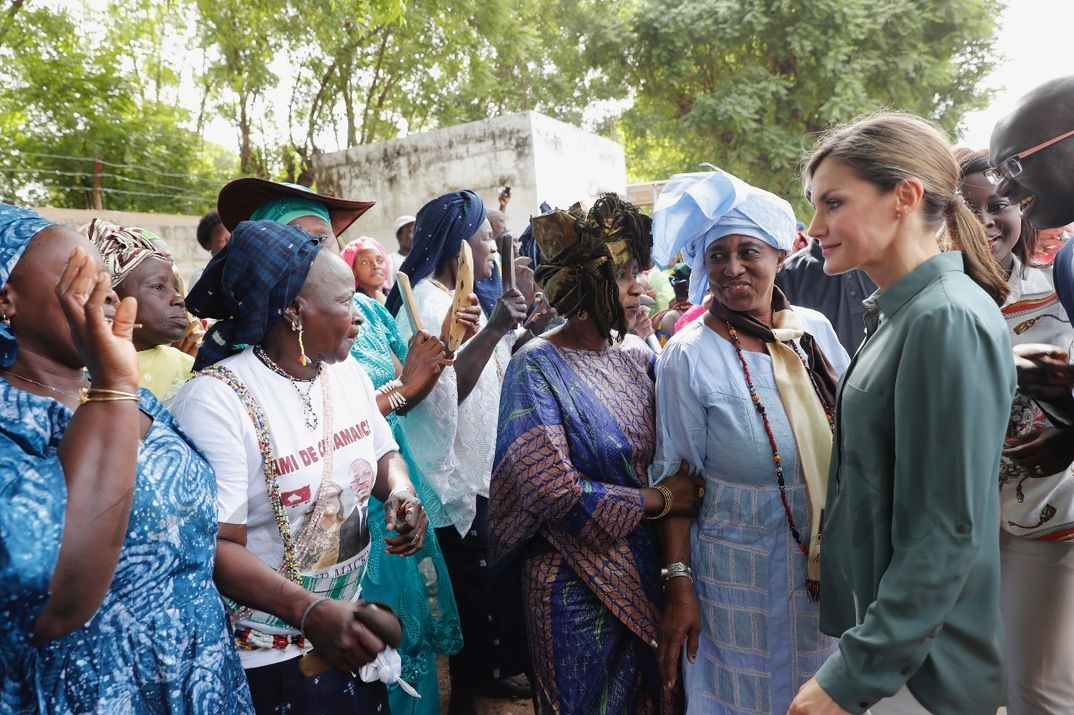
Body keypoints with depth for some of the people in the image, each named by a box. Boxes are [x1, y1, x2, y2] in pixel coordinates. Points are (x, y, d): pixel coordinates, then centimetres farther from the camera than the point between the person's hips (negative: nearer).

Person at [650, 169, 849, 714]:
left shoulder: (814, 329, -1)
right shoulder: (687, 356, -14)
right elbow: (674, 480, -11)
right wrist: (678, 587, -12)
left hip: (834, 562, 4)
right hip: (742, 574, -4)